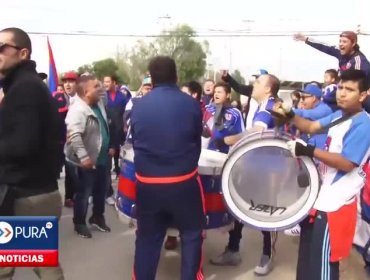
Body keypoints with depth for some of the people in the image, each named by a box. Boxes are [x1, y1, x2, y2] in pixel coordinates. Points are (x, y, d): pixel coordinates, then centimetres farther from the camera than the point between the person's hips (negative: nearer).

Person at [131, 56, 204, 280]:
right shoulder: (191, 104, -4)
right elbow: (197, 141, 7)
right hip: (183, 181, -2)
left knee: (147, 238, 17)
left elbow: (135, 142, 11)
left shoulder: (139, 106, 1)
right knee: (192, 235, 16)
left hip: (146, 182, 3)